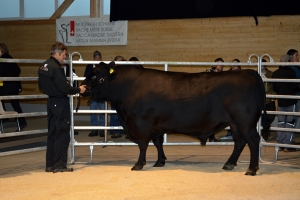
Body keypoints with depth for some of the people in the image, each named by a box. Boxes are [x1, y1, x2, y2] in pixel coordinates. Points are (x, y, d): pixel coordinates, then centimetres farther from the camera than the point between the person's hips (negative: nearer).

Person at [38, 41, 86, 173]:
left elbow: (41, 86, 16)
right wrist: (78, 90, -7)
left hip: (51, 101, 9)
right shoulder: (55, 68, -19)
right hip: (60, 102, -9)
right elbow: (64, 88, -20)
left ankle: (50, 165, 16)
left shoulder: (43, 66, 9)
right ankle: (59, 165, 0)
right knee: (62, 134, -2)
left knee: (52, 133, 13)